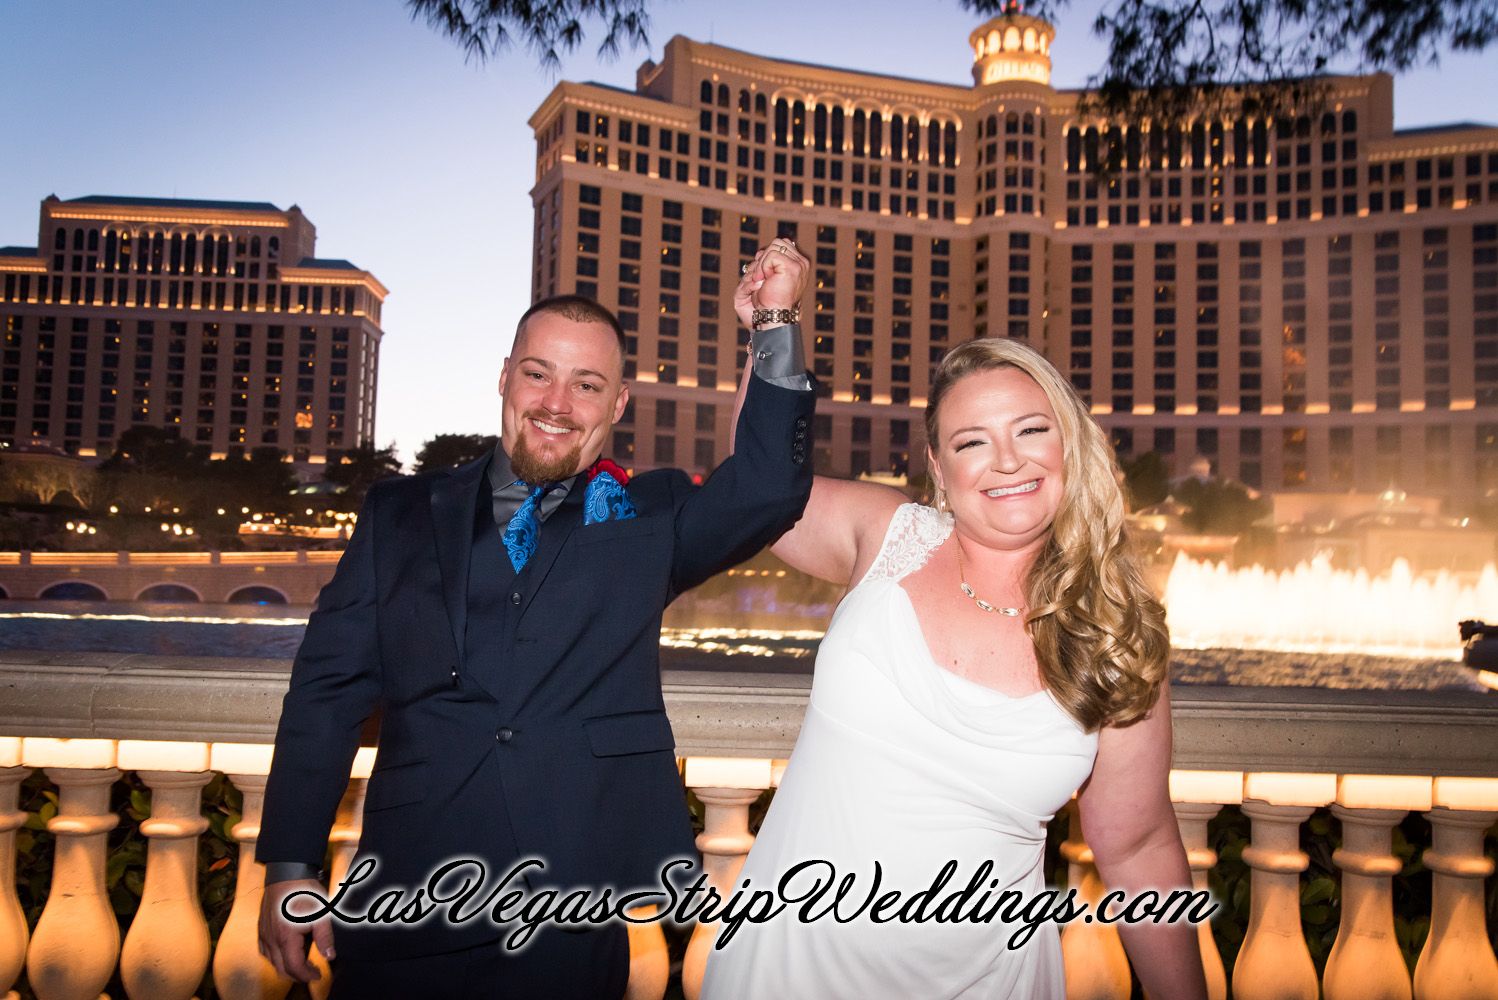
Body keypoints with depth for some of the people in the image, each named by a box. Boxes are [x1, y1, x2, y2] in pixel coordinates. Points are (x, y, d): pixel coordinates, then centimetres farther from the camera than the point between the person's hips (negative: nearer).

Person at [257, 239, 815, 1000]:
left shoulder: (647, 520, 7)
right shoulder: (402, 513, 7)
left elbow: (768, 488, -8)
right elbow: (329, 689, 4)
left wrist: (775, 325, -15)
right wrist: (290, 870, 0)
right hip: (407, 908, 1)